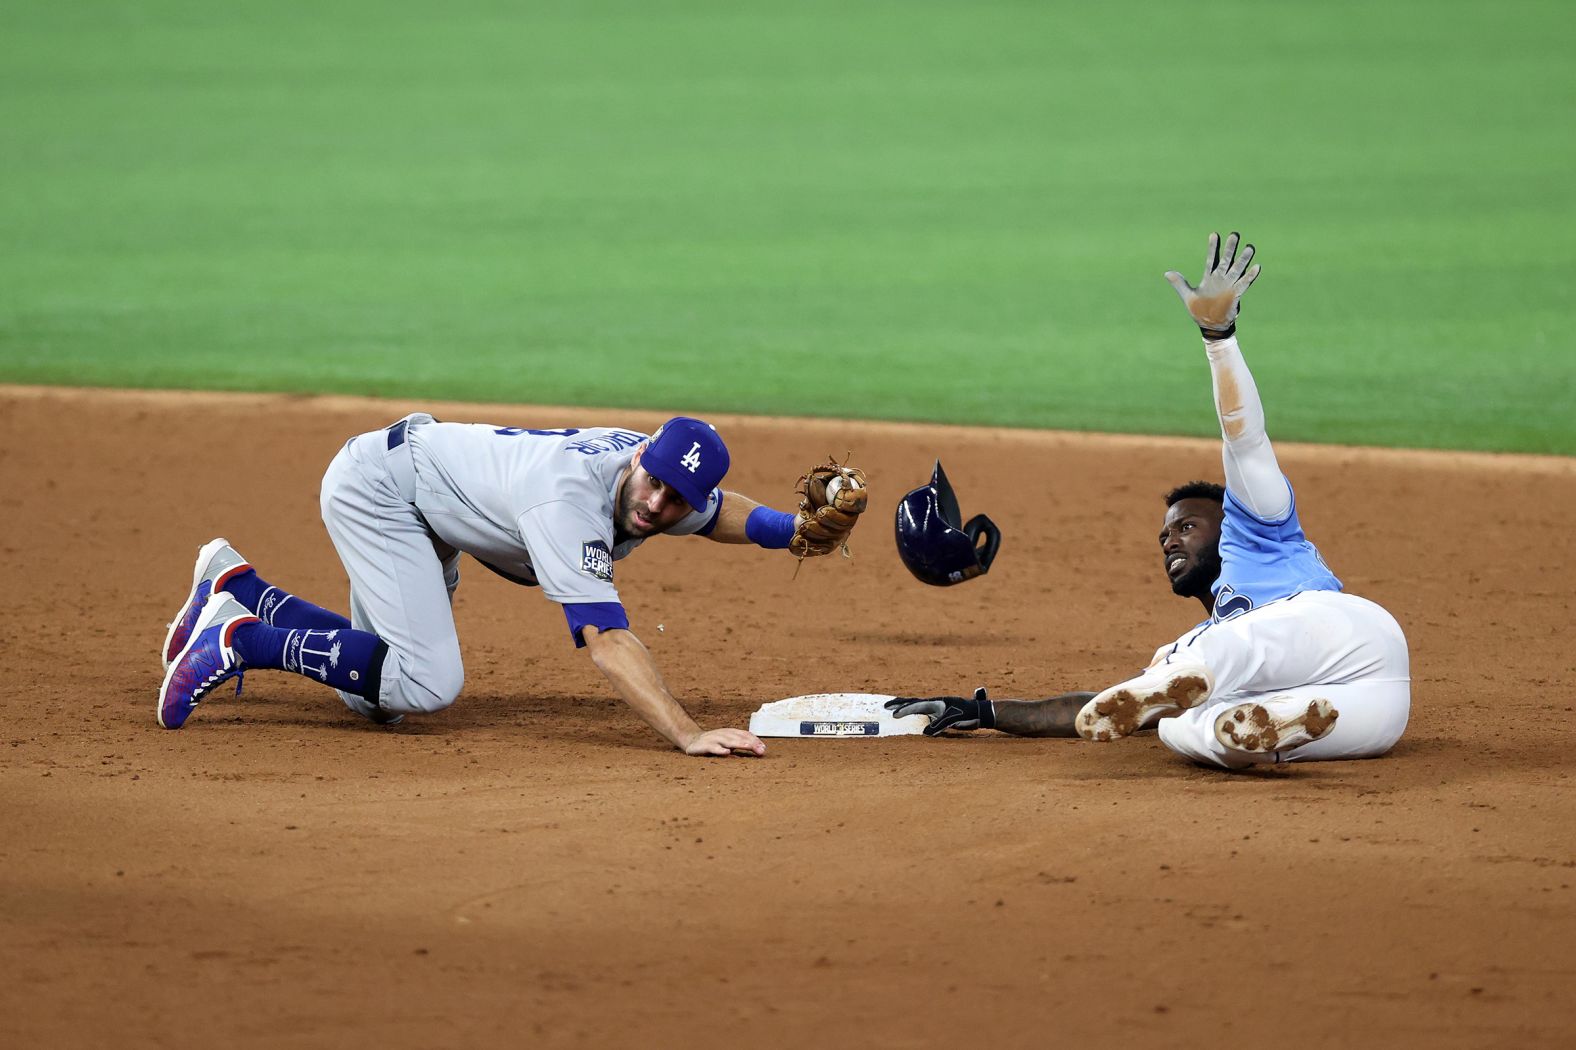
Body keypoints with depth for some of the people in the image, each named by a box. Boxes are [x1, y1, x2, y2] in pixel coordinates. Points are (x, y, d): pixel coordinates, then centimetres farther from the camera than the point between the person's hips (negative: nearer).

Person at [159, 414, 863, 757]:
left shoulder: (670, 485, -11)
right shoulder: (569, 496, -37)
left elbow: (718, 511, 14)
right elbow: (605, 639, -46)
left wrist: (792, 531, -7)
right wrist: (688, 736, -54)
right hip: (375, 480, -9)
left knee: (376, 700, 11)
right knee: (428, 683, -24)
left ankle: (234, 588, 24)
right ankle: (238, 639, -10)